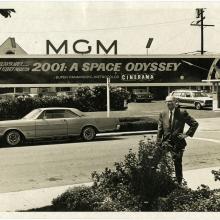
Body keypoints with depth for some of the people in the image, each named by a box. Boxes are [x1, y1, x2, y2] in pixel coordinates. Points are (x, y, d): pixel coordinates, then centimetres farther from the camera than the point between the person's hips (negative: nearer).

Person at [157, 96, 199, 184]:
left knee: (177, 163, 2)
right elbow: (160, 129, 7)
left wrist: (187, 134, -4)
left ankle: (179, 183, 14)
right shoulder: (163, 114, 7)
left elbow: (195, 124, 2)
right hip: (166, 142, 2)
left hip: (178, 142, -2)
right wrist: (158, 143, 1)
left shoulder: (182, 113, -2)